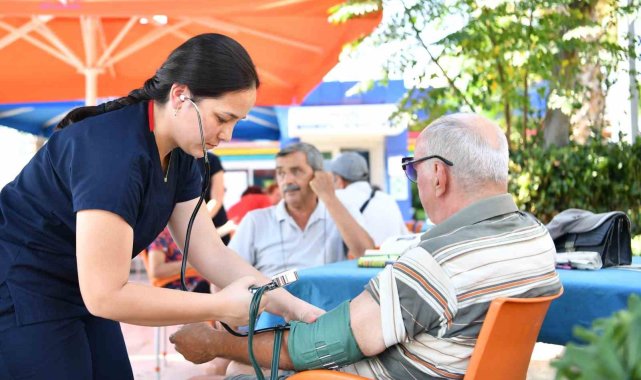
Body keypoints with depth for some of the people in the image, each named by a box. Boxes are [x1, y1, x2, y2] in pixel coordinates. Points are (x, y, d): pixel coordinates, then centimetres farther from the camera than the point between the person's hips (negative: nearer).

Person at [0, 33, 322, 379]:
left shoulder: (178, 154, -2)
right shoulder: (115, 151, -30)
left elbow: (210, 252, -1)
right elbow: (105, 295, -31)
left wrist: (292, 307, -11)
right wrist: (221, 306, -25)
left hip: (80, 291, 8)